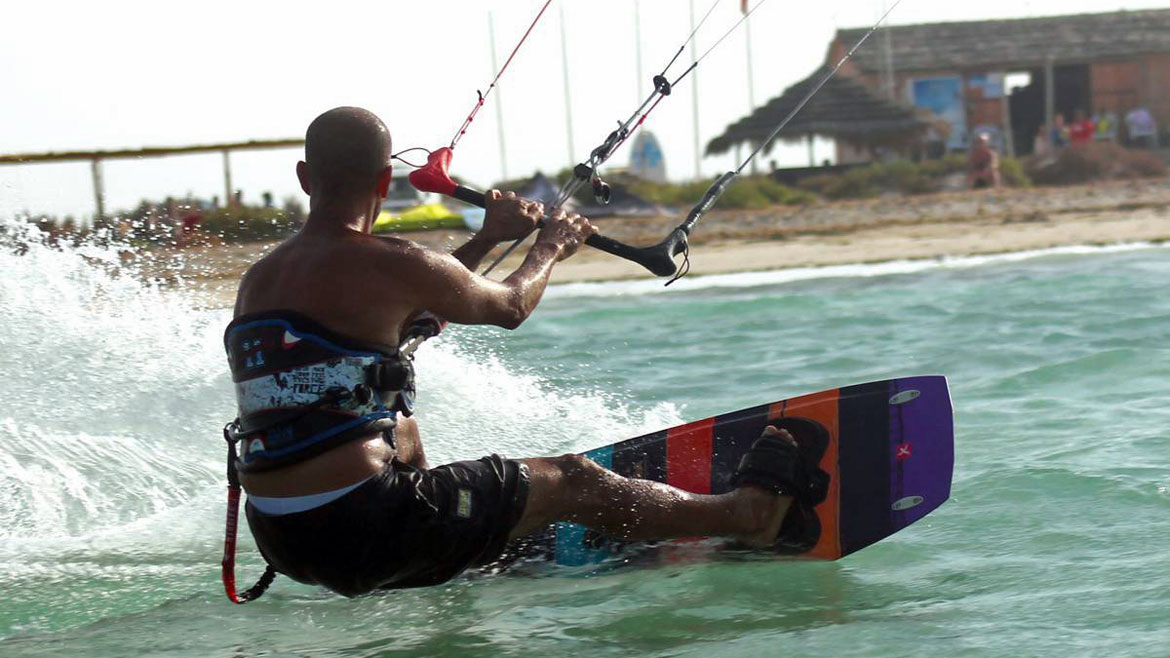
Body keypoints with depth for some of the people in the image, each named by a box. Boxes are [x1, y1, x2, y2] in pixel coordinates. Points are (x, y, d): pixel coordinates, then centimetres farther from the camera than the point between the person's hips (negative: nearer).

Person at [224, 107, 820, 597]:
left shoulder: (257, 280, 10)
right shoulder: (389, 265, -11)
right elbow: (509, 308, 8)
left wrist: (487, 238, 31)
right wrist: (551, 248, 28)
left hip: (279, 543, 7)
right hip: (363, 527, -7)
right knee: (573, 481, 10)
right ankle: (749, 513, 27)